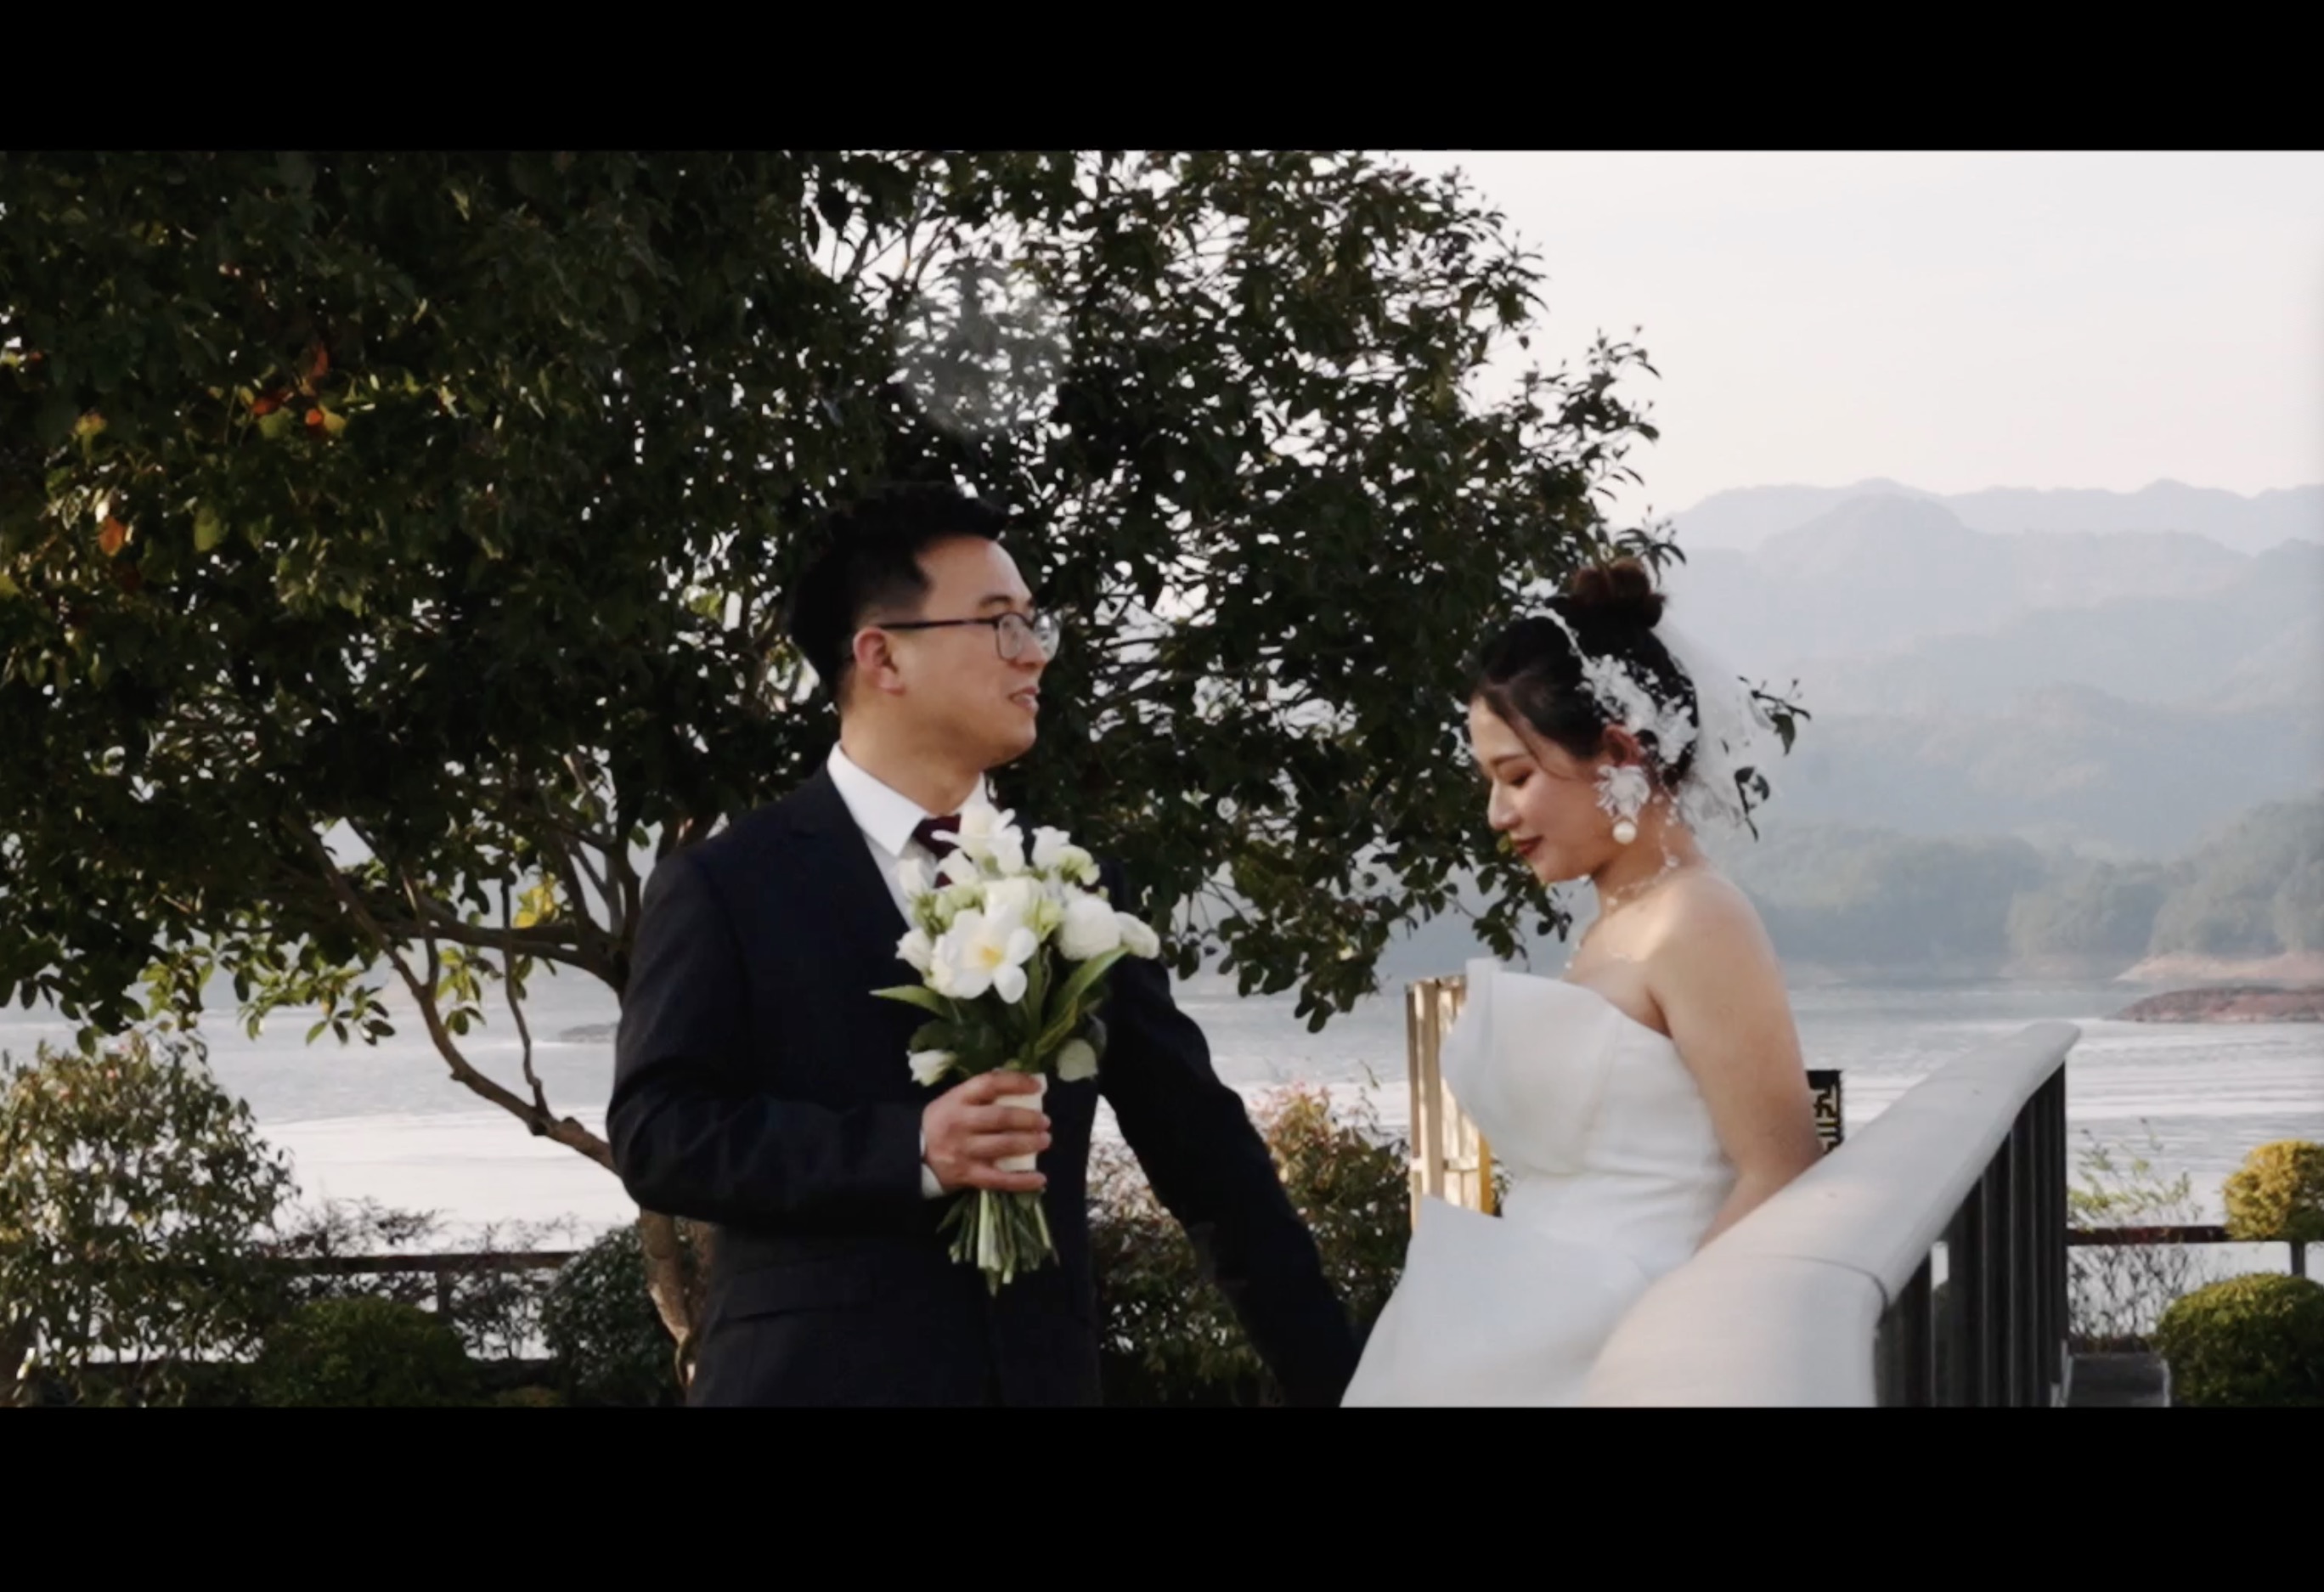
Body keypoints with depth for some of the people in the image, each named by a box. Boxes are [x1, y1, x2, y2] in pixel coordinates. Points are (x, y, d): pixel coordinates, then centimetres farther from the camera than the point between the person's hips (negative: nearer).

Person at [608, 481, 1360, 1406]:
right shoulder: (725, 885, -1)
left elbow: (1199, 1142, 11)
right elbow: (656, 1132, -8)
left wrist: (1330, 1374, 7)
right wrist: (909, 1150, -19)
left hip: (1038, 1378, 4)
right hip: (815, 1376, -4)